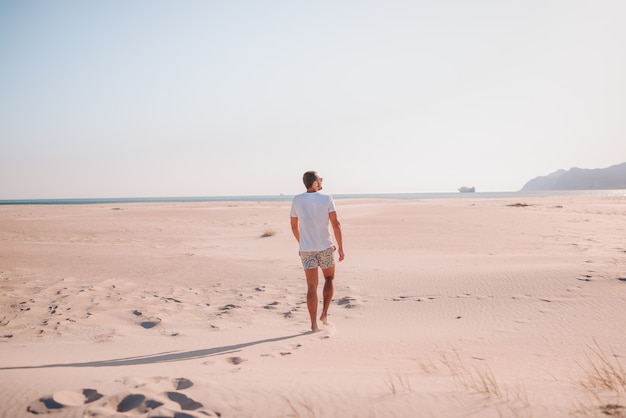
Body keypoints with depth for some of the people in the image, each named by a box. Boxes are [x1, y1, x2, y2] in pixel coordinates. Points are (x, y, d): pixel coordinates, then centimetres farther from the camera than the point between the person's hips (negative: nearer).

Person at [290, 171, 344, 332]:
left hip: (307, 249, 2)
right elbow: (336, 224, -12)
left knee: (312, 287, 6)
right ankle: (324, 314, 10)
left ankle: (314, 324, 4)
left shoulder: (297, 200, 0)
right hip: (325, 247, -2)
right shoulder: (327, 199, -9)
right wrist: (341, 248, -4)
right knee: (329, 278, 21)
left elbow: (294, 226, 9)